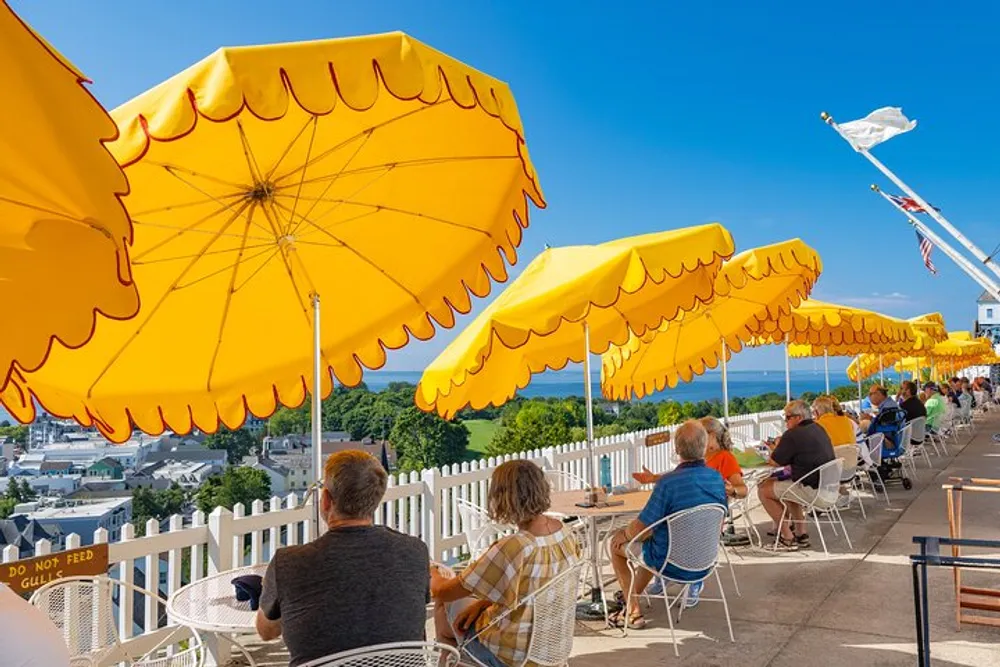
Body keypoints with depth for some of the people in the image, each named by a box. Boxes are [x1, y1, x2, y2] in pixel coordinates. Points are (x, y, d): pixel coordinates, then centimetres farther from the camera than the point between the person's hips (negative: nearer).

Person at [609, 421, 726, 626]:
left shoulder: (668, 482, -29)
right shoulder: (718, 480, -8)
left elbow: (640, 529, -22)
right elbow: (718, 527, 7)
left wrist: (624, 534, 1)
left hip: (671, 564, -6)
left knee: (617, 543, 17)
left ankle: (634, 610, 19)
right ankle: (632, 595, 50)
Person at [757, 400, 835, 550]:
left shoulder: (793, 435, -17)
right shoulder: (819, 429, 11)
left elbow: (774, 462, -10)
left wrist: (777, 446, 8)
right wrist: (782, 448, 10)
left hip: (811, 489, -9)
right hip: (827, 485, 10)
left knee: (763, 489, 3)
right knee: (786, 483, 32)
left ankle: (787, 537, 5)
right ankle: (801, 533, 28)